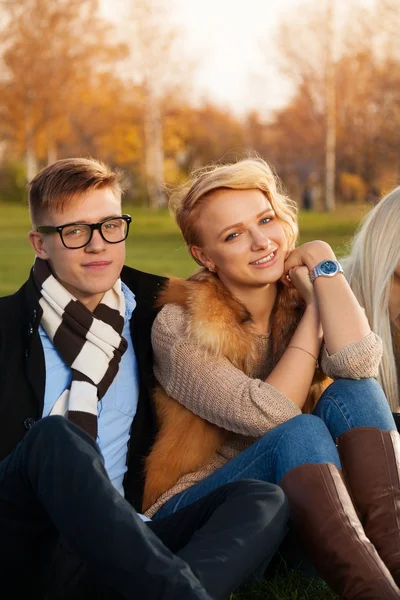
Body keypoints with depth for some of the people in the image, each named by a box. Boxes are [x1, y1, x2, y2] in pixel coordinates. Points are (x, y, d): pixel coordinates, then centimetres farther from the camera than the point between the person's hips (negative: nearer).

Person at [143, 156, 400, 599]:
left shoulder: (300, 300, 3)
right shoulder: (179, 326, -9)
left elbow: (357, 363, -22)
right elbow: (270, 415, -23)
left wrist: (322, 263, -11)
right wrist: (312, 309, -12)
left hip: (300, 506, 4)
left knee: (352, 393, -22)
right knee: (300, 433, -32)